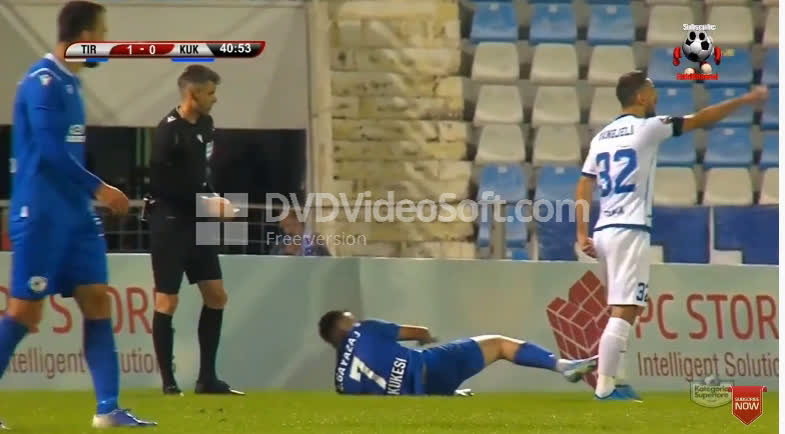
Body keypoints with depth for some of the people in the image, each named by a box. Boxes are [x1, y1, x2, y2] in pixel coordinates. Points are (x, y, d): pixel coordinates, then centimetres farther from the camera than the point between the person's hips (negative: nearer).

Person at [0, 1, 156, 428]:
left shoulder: (68, 82, 14)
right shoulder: (42, 82, -15)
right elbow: (52, 152, -20)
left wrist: (91, 195, 18)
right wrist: (100, 189, -13)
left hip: (76, 213, 9)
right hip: (41, 215, -9)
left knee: (97, 302, 2)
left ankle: (108, 408, 1)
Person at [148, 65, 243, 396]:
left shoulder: (205, 125, 9)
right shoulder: (169, 130, -16)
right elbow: (160, 182, -19)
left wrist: (214, 201, 5)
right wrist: (202, 202, -18)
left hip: (197, 223, 9)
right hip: (170, 222, -9)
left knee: (216, 295, 7)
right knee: (167, 300, -4)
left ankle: (207, 378, 13)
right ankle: (168, 382, 2)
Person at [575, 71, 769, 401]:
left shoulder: (602, 137, 16)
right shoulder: (646, 128, -4)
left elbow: (583, 188, 11)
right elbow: (699, 120, -3)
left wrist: (582, 234, 10)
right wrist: (745, 101, 5)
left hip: (603, 232, 8)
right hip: (630, 230, -8)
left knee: (623, 310, 17)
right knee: (623, 312, -10)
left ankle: (615, 380, 16)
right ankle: (605, 387, -15)